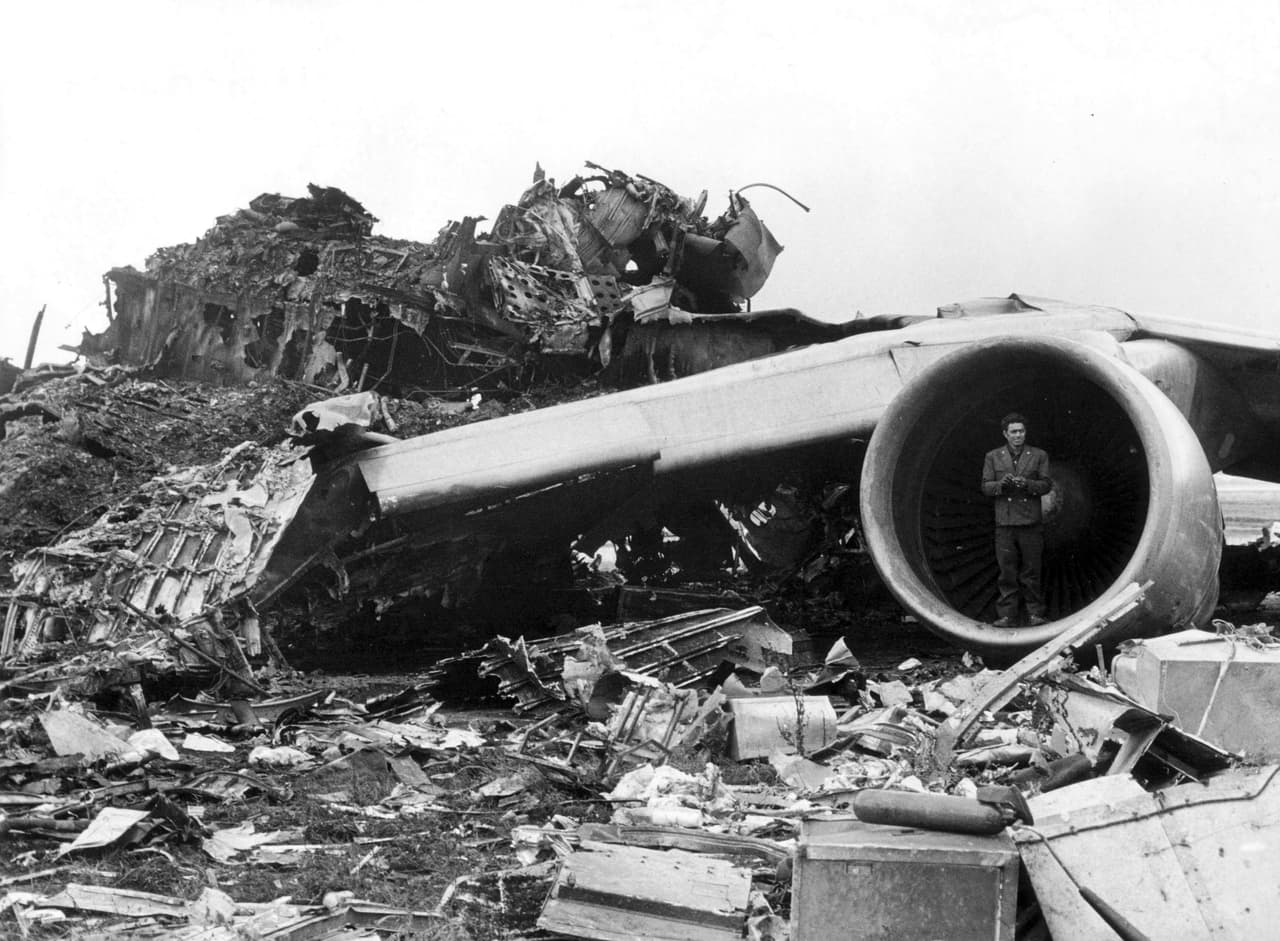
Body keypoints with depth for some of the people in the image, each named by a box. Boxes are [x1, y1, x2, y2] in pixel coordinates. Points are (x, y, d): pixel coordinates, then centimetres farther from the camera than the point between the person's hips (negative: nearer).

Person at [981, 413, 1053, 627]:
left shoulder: (1039, 456, 7)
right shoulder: (993, 457, 9)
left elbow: (1046, 485, 3)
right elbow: (985, 487, 6)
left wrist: (1027, 484, -15)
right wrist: (1001, 484, -14)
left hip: (1031, 521, -1)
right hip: (1004, 522, 1)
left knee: (1031, 570, 1)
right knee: (1007, 571, 0)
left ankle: (1035, 614, 7)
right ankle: (1007, 615, 3)